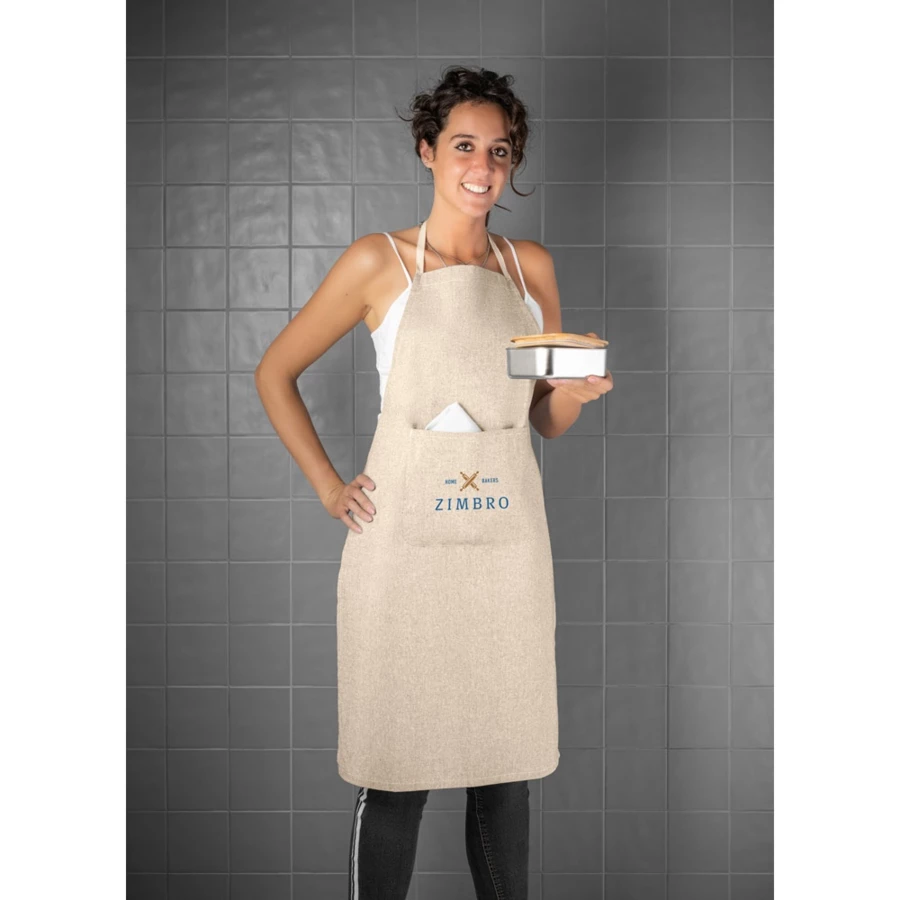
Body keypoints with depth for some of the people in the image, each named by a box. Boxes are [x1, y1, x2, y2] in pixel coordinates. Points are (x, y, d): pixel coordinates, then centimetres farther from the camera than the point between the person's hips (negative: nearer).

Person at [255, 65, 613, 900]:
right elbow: (274, 373, 6)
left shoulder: (532, 267, 9)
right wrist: (328, 487, 0)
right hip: (402, 538, -3)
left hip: (508, 541, 3)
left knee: (506, 763, 10)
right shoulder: (378, 261, 0)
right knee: (394, 767, 3)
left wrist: (578, 390, -7)